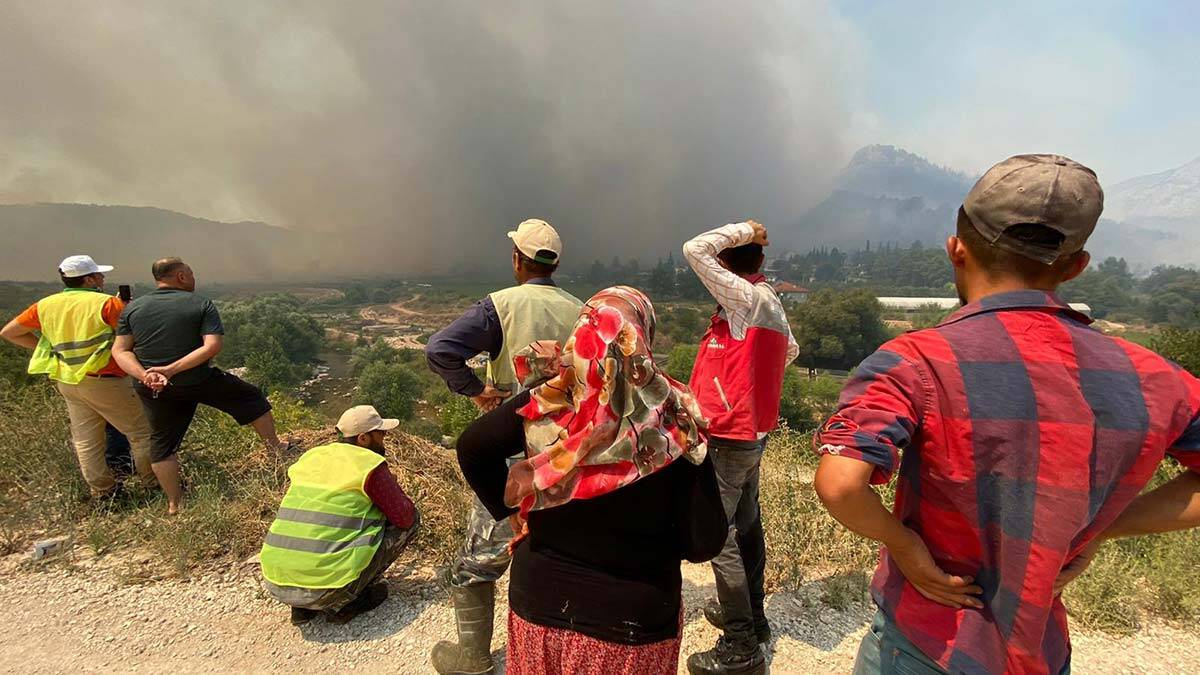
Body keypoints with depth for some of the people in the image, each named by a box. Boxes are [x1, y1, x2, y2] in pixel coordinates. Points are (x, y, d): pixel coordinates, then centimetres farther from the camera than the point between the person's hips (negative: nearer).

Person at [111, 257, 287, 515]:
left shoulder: (132, 308, 3)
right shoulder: (202, 304, -8)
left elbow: (120, 351, -4)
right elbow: (212, 346, -20)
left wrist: (145, 375, -15)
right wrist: (171, 369, -20)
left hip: (153, 390, 4)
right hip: (199, 381, -4)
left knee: (162, 442, 17)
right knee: (252, 398, 17)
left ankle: (174, 504, 26)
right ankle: (275, 449, 25)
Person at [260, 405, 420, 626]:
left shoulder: (309, 457, 12)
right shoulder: (370, 465, -8)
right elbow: (405, 516, -4)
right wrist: (391, 489, 16)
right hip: (327, 588, -7)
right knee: (410, 519, 5)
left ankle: (302, 607, 17)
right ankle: (344, 602, 4)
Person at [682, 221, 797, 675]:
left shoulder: (746, 298, -18)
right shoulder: (770, 303, 9)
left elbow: (694, 250, -22)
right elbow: (790, 350, 26)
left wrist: (741, 229, -10)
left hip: (727, 439, -10)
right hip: (752, 433, 10)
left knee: (719, 536, 0)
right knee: (746, 525, 21)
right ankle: (750, 616, 39)